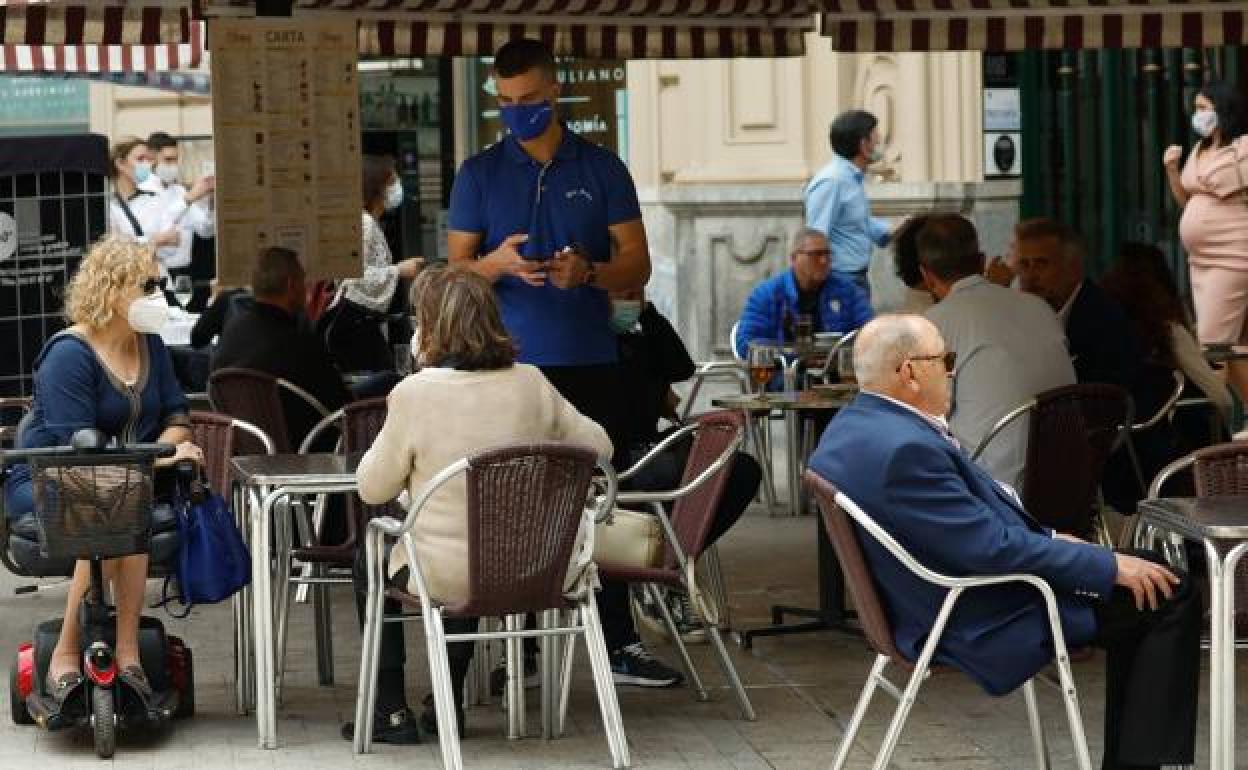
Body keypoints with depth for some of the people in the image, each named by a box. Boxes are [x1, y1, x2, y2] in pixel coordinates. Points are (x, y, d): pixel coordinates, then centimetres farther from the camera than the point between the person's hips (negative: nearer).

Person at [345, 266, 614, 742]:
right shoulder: (531, 384, -6)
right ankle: (448, 704, 40)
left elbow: (372, 488, -8)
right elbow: (598, 447, 6)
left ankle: (390, 711, 27)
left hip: (444, 578, -4)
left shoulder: (415, 393, -18)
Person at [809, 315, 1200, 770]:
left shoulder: (851, 426, 4)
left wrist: (1046, 538, 12)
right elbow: (994, 547, -26)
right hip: (980, 627, -11)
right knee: (1169, 599, -5)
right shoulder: (905, 449, -28)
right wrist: (1109, 566, -18)